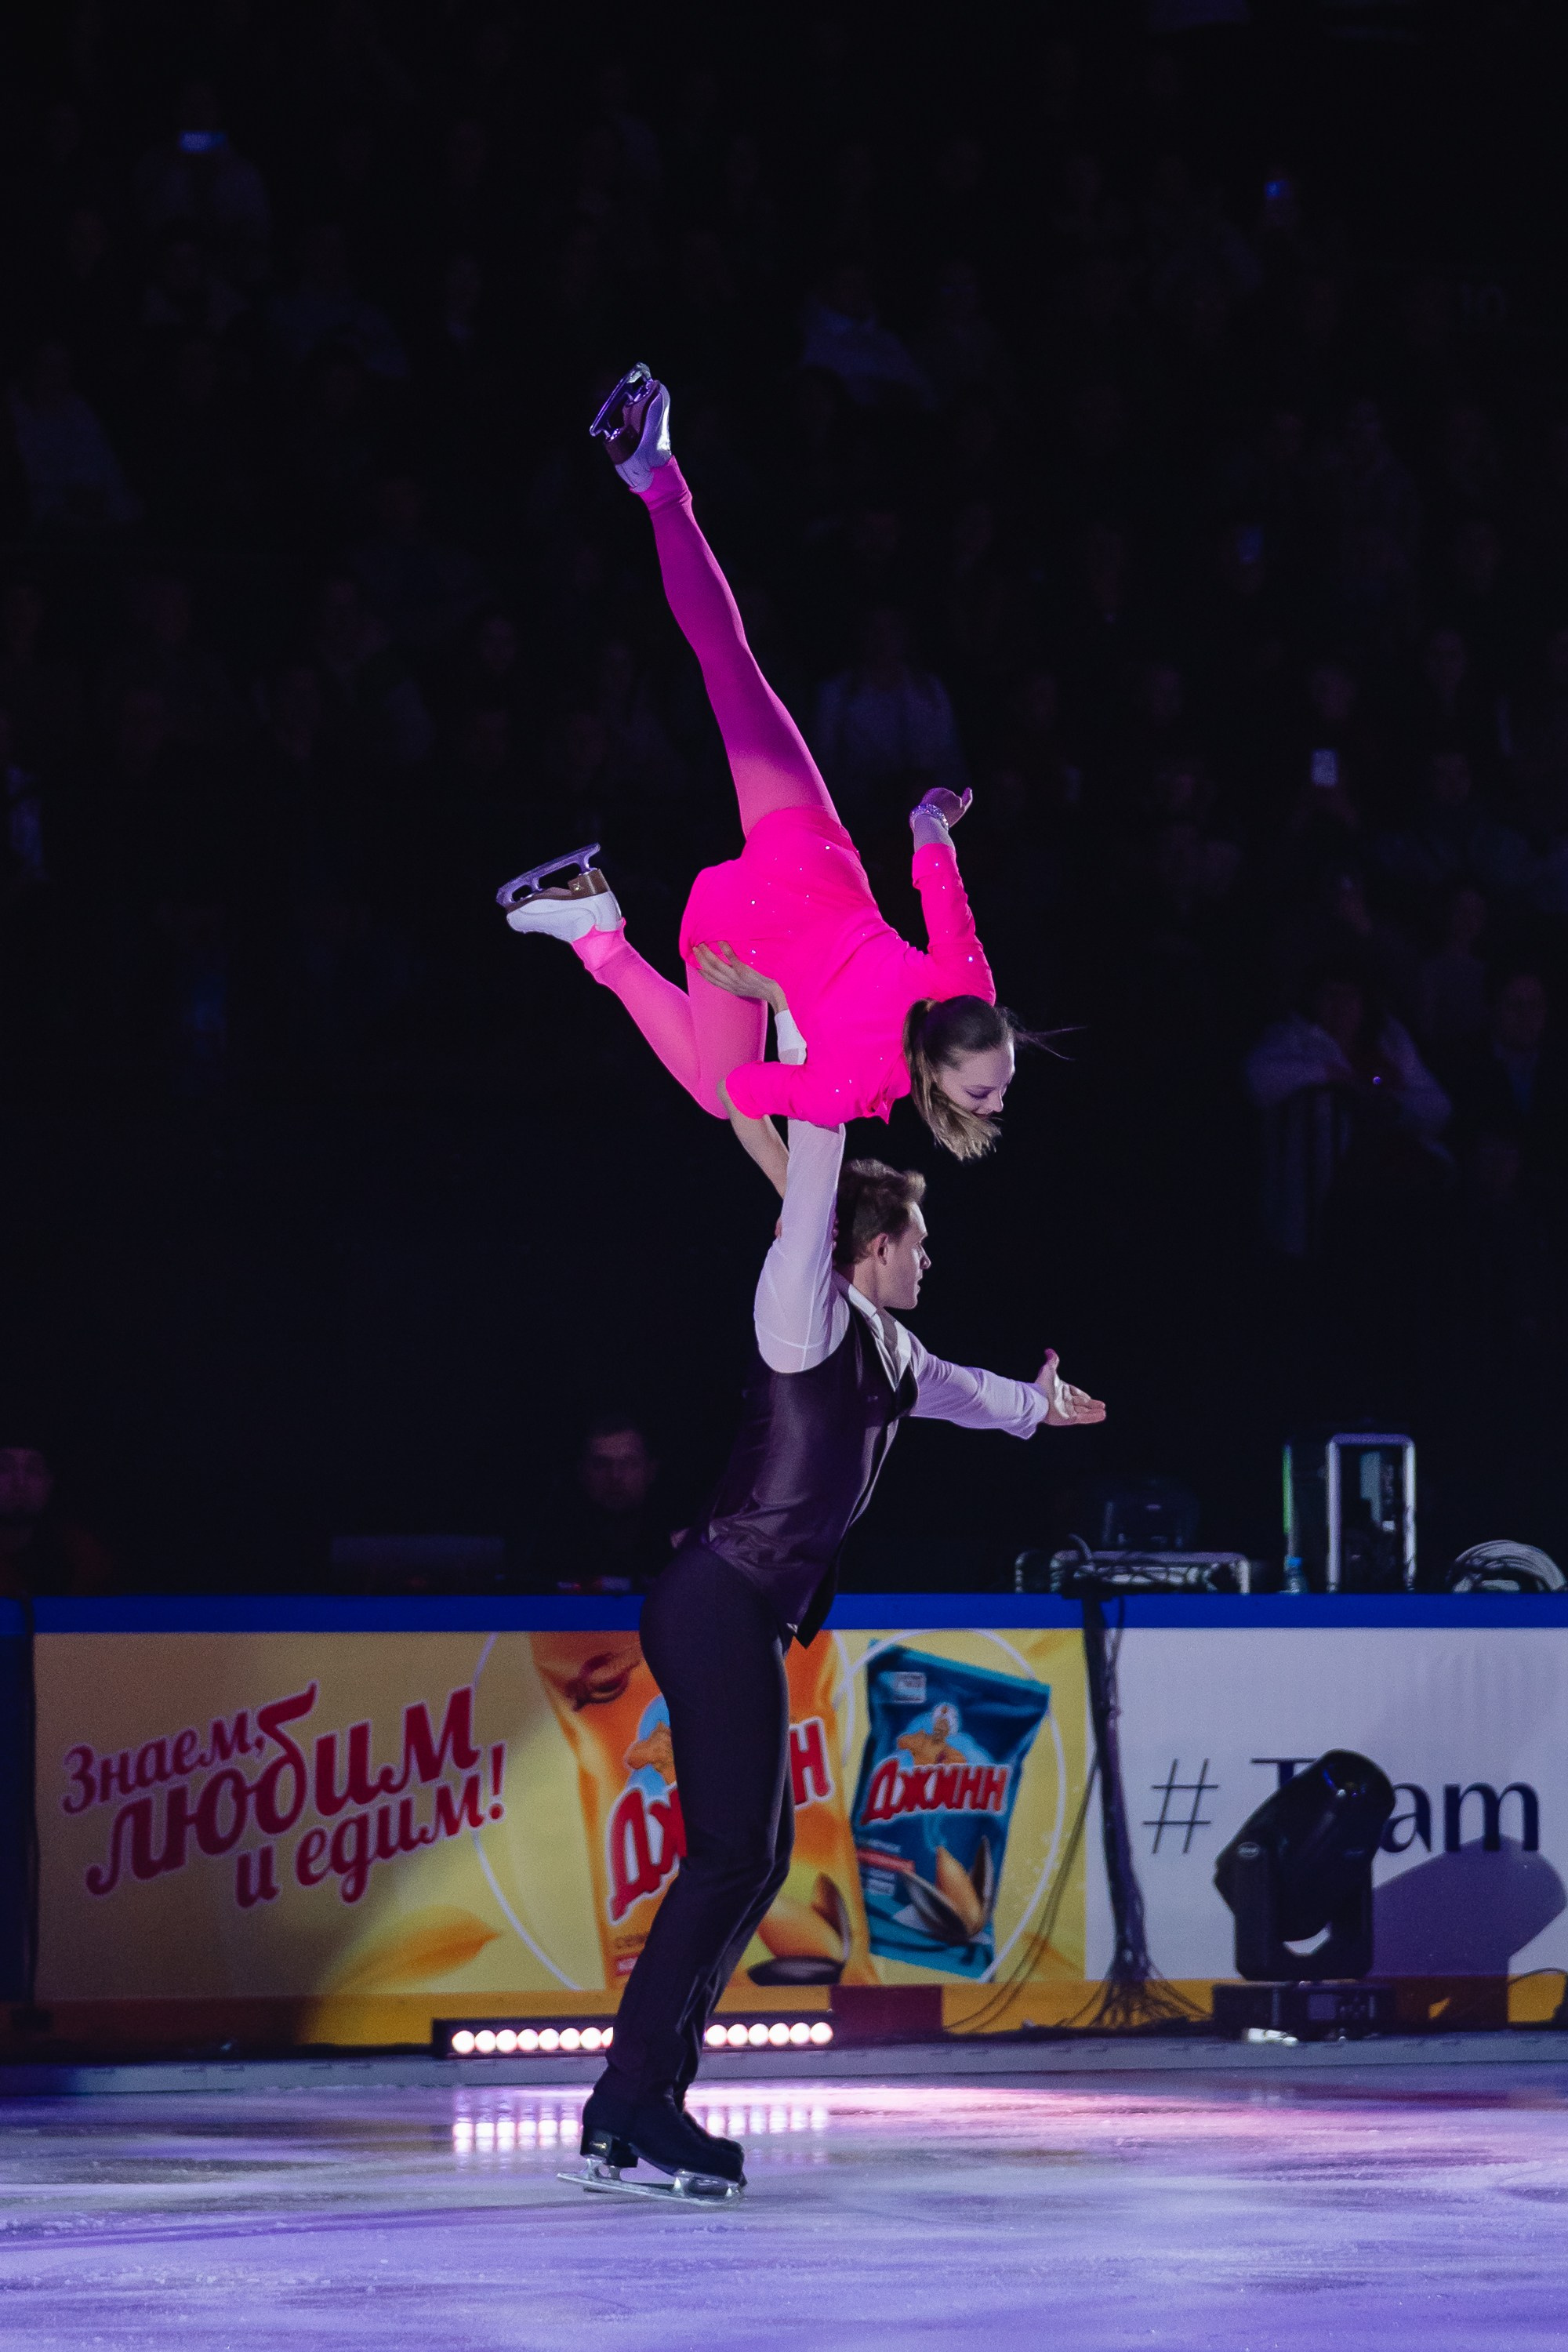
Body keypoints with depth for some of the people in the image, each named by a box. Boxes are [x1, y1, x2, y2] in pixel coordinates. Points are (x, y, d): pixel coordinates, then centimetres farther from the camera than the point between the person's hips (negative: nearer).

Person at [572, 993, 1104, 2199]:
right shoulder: (808, 1315, -9)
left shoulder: (883, 1349, 19)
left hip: (752, 1618, 10)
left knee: (757, 1853, 8)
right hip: (723, 1607, -10)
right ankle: (633, 2105, -13)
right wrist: (804, 1025, -20)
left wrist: (1034, 1404, 61)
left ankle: (637, 2106, 9)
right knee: (731, 1851, -13)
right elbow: (813, 1182, -18)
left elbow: (945, 1386, 41)